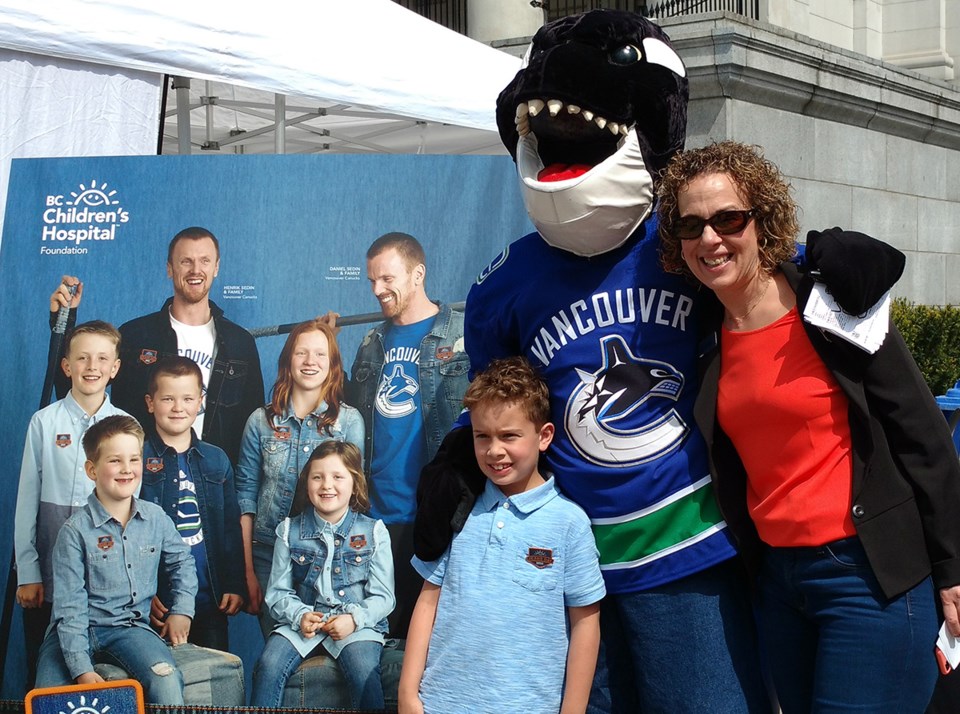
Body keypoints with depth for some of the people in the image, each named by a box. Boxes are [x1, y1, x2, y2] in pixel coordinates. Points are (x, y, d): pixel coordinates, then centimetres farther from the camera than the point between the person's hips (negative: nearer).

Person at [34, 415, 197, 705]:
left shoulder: (156, 518, 2)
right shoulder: (76, 530, -9)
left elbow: (182, 561, 23)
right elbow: (70, 606, -12)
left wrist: (182, 610, 10)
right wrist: (82, 669, -20)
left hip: (131, 627, 2)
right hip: (79, 628, -2)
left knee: (167, 680, -28)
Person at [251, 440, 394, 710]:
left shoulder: (374, 531, 4)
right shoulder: (290, 531, 9)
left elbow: (383, 596, 2)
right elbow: (278, 592, 7)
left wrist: (354, 619, -17)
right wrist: (300, 616, -13)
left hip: (358, 625, -2)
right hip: (302, 623, 2)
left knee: (364, 672, -31)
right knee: (269, 664, -25)